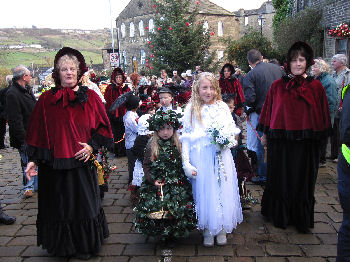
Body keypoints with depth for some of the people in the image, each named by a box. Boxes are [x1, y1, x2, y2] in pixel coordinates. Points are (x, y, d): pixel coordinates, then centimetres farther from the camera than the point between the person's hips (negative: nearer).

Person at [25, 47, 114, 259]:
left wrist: (92, 146, -11)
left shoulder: (90, 97, 1)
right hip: (54, 164, 1)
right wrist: (33, 160, -1)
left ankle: (84, 245, 29)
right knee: (58, 205, 11)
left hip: (82, 162, -1)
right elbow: (37, 133, 4)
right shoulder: (46, 100, 3)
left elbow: (102, 127, 3)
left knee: (83, 203, 8)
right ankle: (61, 245, 32)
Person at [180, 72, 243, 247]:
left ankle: (222, 229, 23)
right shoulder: (191, 109, 1)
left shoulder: (222, 107, 7)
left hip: (221, 157, 2)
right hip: (201, 159, -2)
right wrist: (186, 163, -7)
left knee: (223, 191, 5)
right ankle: (207, 230, 20)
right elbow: (185, 138, -1)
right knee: (204, 192, 3)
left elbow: (233, 131, 15)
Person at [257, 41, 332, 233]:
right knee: (281, 179, 10)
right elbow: (268, 111, 5)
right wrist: (266, 133, 4)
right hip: (280, 141, 0)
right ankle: (280, 217, 28)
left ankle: (302, 220, 27)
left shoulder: (316, 86, 1)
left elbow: (322, 115, 6)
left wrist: (319, 135, 3)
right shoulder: (277, 86, 1)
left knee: (303, 180, 10)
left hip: (306, 144, 0)